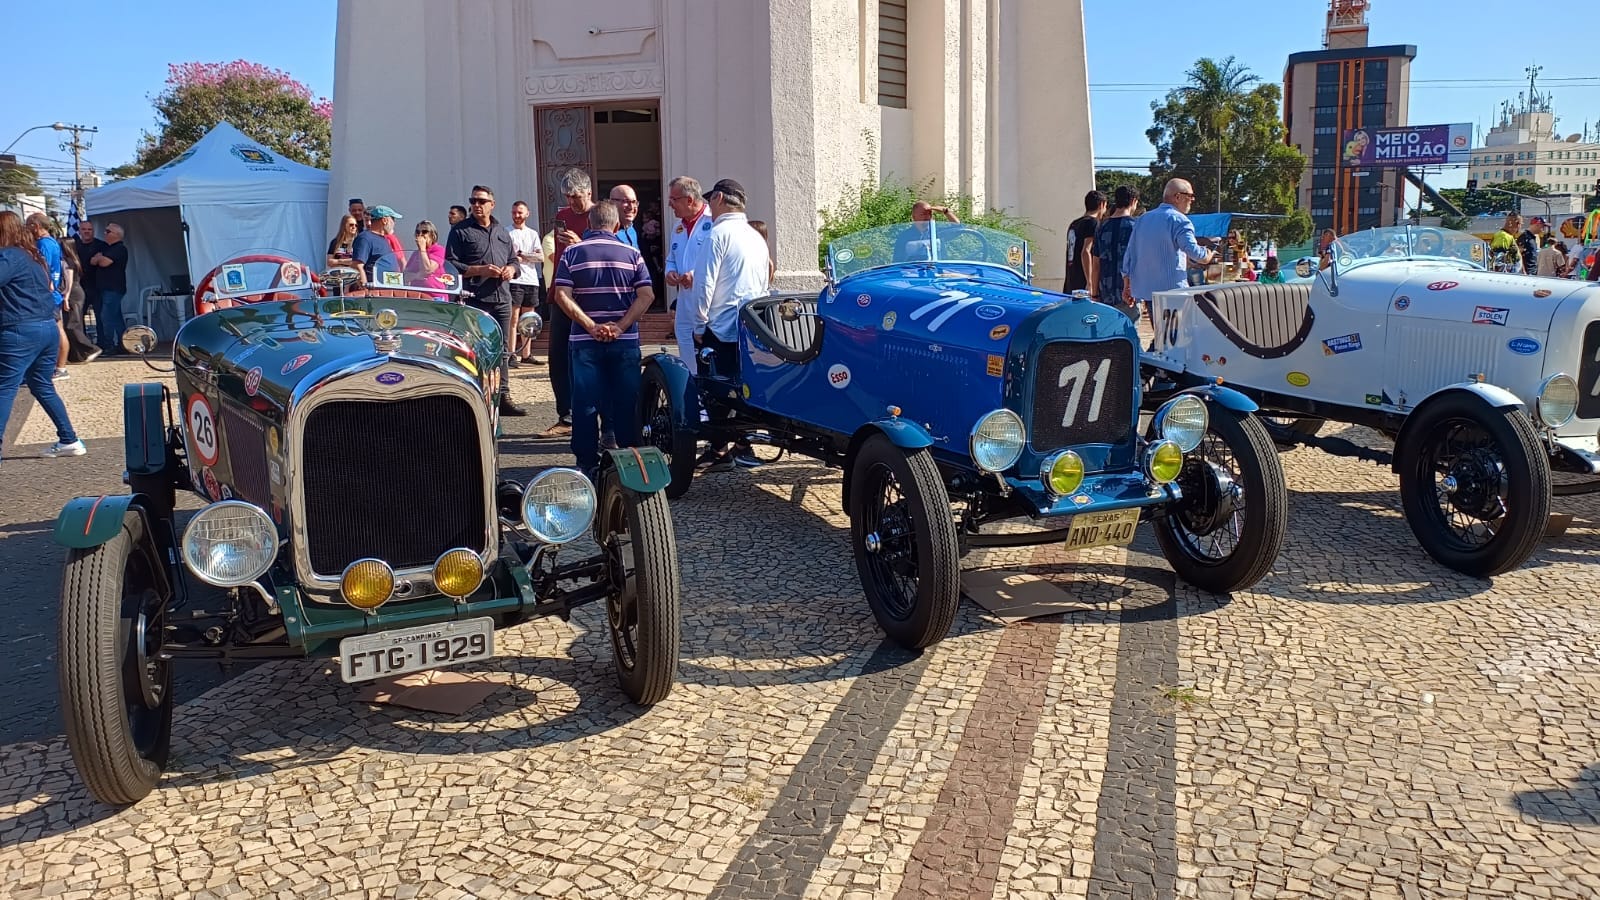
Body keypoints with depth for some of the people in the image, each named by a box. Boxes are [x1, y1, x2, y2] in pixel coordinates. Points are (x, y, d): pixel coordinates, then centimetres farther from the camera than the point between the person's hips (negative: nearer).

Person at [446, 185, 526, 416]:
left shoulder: (502, 232, 18)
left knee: (502, 351, 9)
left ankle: (503, 397, 16)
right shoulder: (460, 231, 1)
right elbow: (450, 265, -6)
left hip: (502, 299, 6)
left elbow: (514, 261, 24)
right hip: (475, 300, -6)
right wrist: (480, 270, -16)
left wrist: (511, 269, 0)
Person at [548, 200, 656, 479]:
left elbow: (562, 295, -10)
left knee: (585, 403, 5)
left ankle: (587, 465, 8)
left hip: (585, 341, 0)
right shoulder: (632, 253, 2)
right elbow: (647, 295, -8)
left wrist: (591, 327, -11)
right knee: (626, 403, 8)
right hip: (625, 340, 1)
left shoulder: (572, 253, 1)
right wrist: (621, 326, -11)